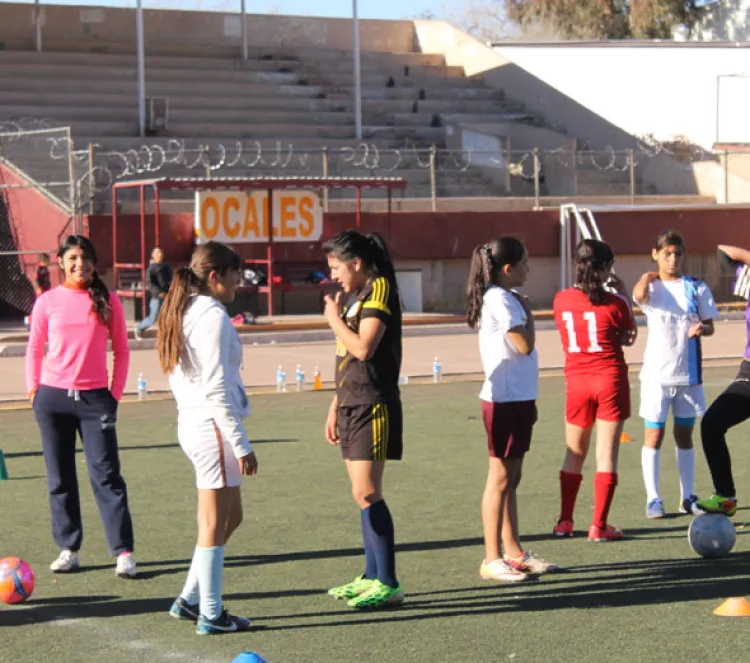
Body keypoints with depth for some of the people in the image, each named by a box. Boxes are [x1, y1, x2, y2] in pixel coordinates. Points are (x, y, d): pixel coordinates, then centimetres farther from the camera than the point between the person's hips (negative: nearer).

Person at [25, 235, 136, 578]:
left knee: (106, 475, -5)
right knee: (60, 478, 6)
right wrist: (34, 389, 2)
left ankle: (123, 552, -4)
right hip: (53, 396, 1)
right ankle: (68, 549, 15)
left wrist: (115, 394, 1)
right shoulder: (47, 301, 4)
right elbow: (35, 348, 10)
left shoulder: (108, 301, 3)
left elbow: (121, 350, 7)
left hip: (95, 397, -1)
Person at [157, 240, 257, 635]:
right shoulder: (212, 315, -14)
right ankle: (210, 615, 7)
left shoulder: (183, 313, 14)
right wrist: (242, 445, -16)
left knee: (230, 518, 18)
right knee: (214, 523, -1)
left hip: (191, 423, 9)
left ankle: (190, 599, 22)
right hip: (213, 426, -9)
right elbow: (215, 388, -18)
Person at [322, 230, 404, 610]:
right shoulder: (353, 296, 17)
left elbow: (363, 349, -22)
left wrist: (334, 319, -8)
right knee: (364, 495, 11)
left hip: (372, 407, -9)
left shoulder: (379, 290, -11)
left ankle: (388, 585, -10)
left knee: (367, 494, -12)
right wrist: (335, 408, 21)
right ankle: (372, 577, 18)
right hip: (352, 406, 9)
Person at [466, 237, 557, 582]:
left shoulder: (505, 299, 14)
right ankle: (492, 560, 0)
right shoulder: (499, 300, -15)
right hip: (504, 400, -9)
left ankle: (513, 552, 20)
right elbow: (525, 345, -20)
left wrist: (528, 399, 17)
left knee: (510, 478, 13)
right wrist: (527, 313, -4)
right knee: (500, 479, -5)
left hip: (517, 398, 9)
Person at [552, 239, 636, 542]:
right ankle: (599, 526, 1)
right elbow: (630, 336, 5)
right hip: (610, 380, -3)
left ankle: (564, 521, 19)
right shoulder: (613, 303, -10)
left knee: (574, 454, 16)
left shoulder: (561, 300, 0)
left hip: (576, 381, 3)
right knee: (607, 455, 2)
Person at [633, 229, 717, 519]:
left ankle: (687, 496, 18)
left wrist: (702, 328, -15)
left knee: (685, 435, 10)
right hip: (656, 373, -2)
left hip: (689, 373, 2)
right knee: (654, 436, -2)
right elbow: (638, 294, -26)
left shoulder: (696, 288, 4)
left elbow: (709, 325, 6)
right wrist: (648, 276, -8)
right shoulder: (651, 287, -1)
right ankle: (653, 498, 3)